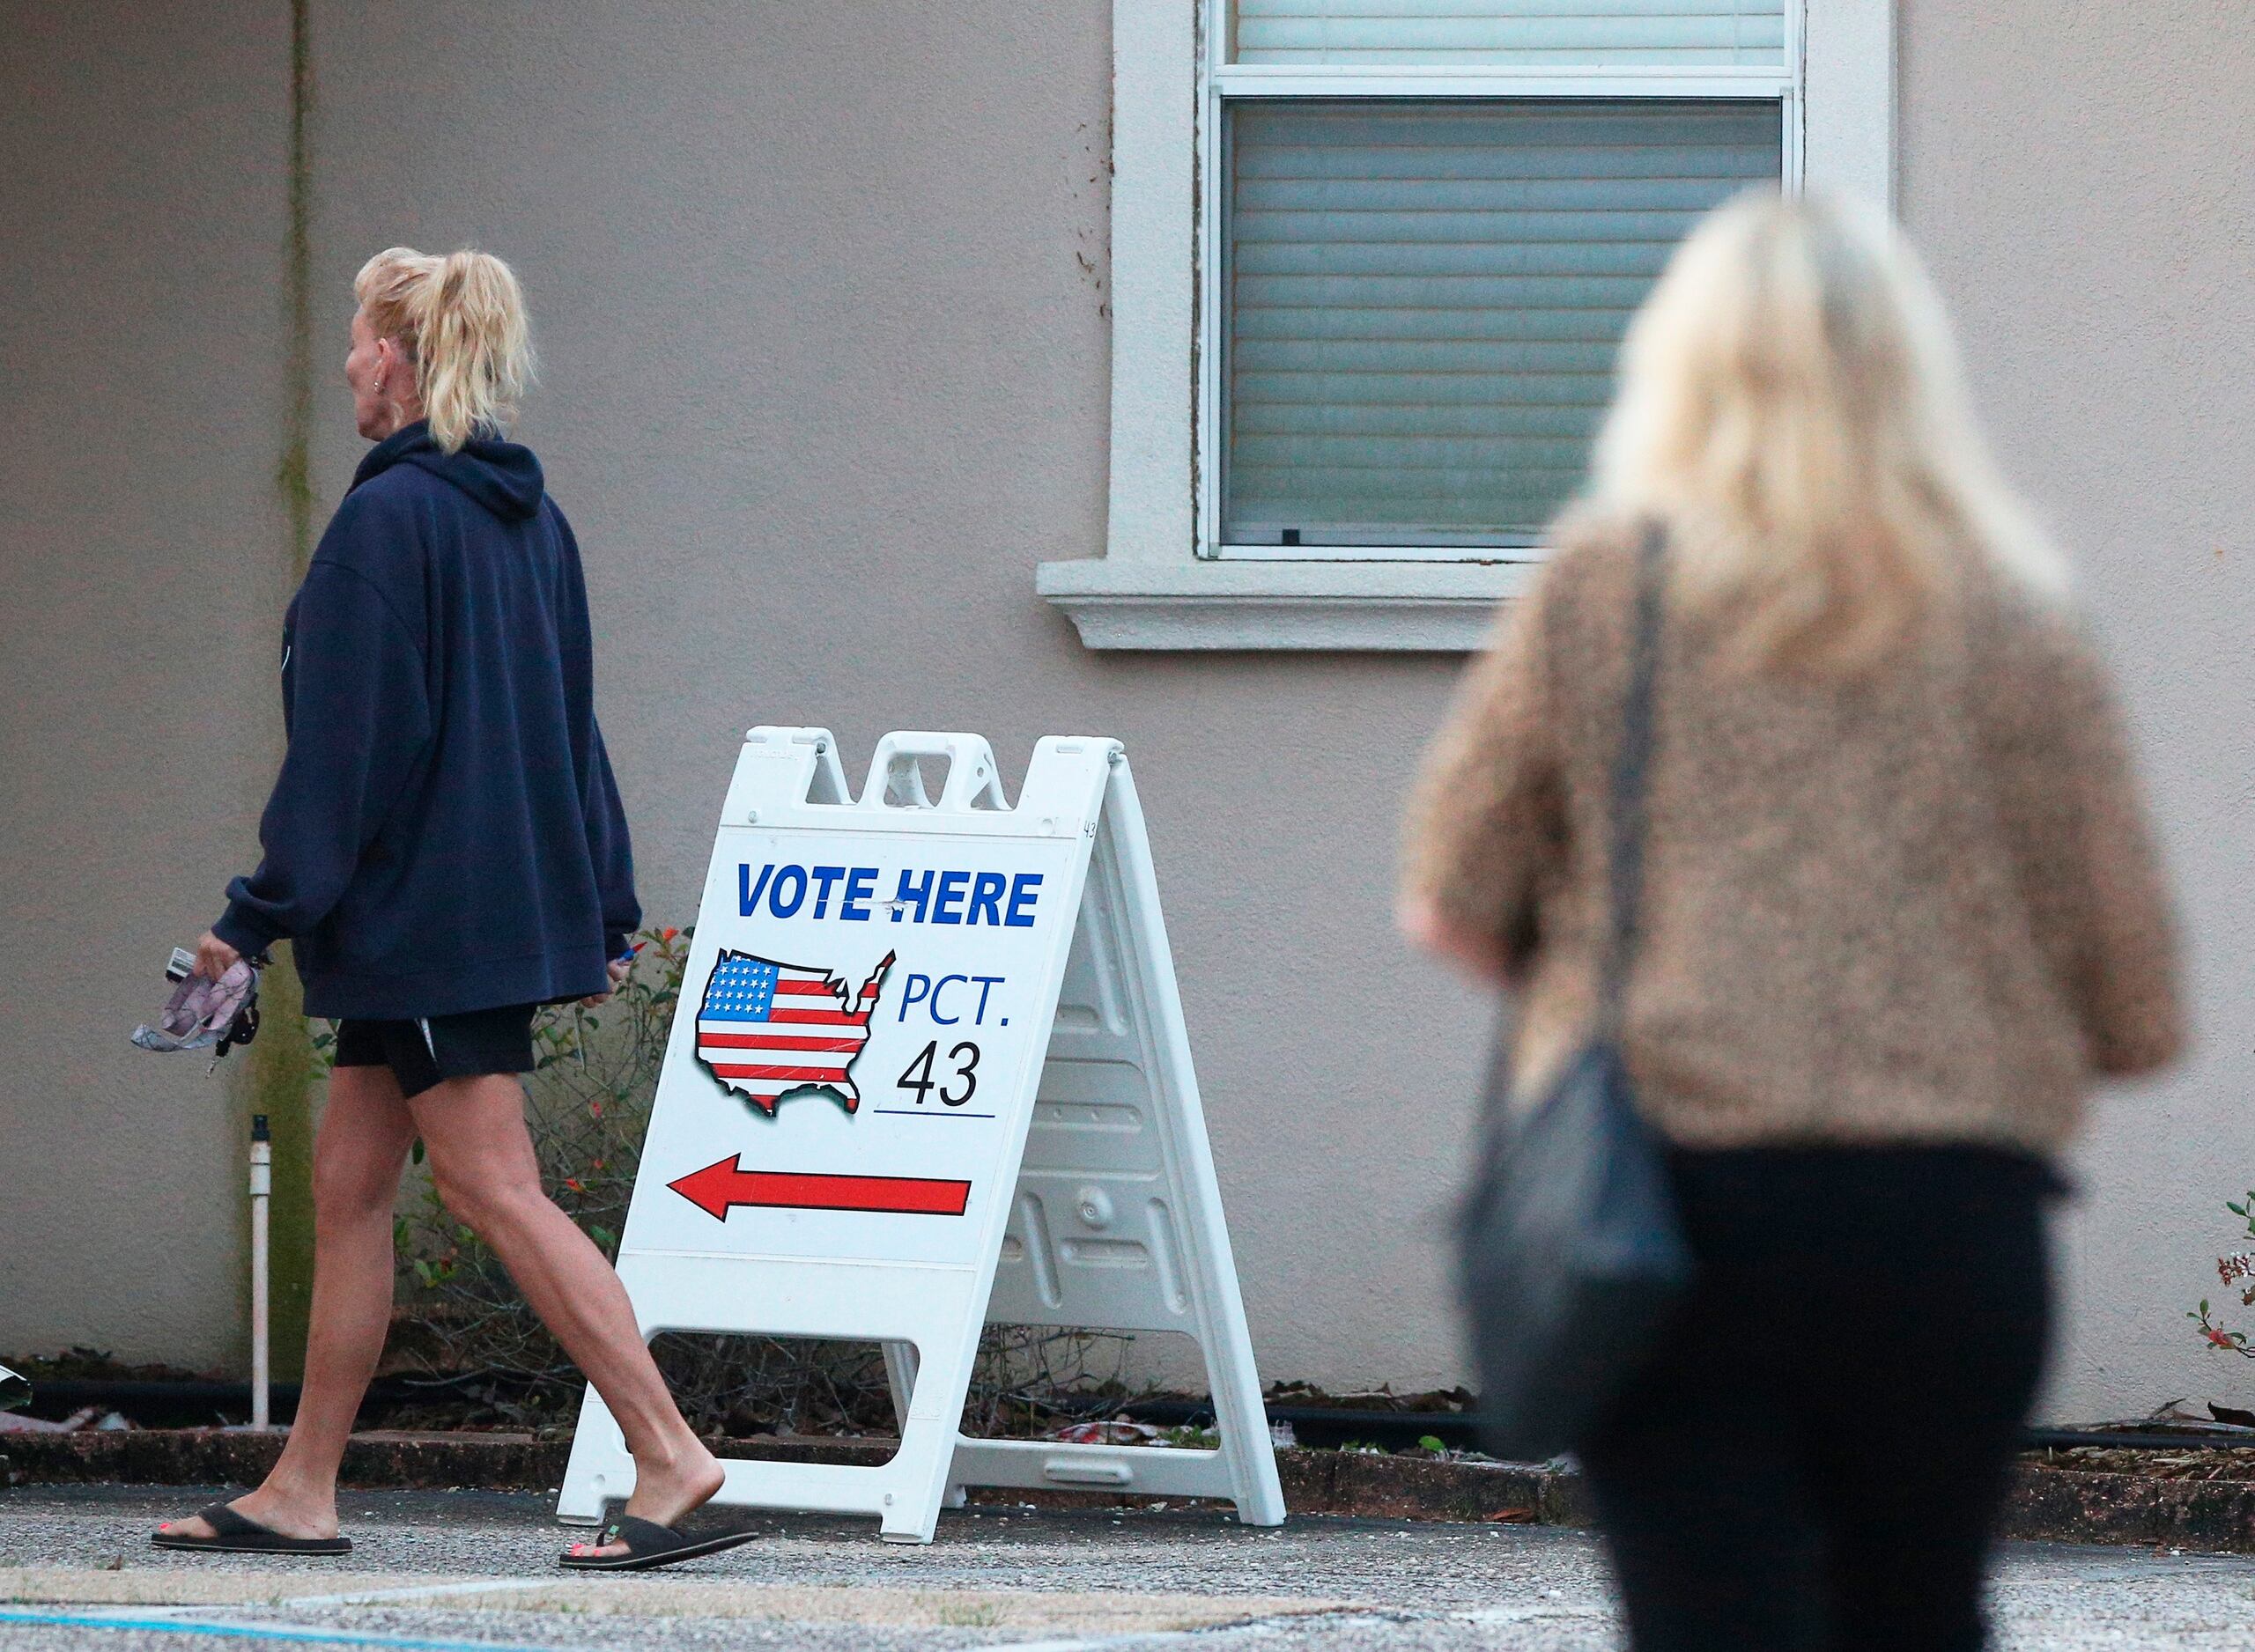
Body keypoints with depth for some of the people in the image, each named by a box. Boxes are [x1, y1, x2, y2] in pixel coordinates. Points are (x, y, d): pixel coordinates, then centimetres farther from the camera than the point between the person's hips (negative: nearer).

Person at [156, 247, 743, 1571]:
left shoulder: (390, 518, -14)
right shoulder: (532, 520, 12)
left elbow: (343, 741, -16)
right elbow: (572, 726, 17)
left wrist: (260, 914, -12)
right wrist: (604, 916, 21)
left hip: (421, 914, -9)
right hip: (517, 903, 9)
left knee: (495, 1189, -9)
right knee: (349, 1187, 12)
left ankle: (670, 1454, -15)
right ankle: (303, 1491, 15)